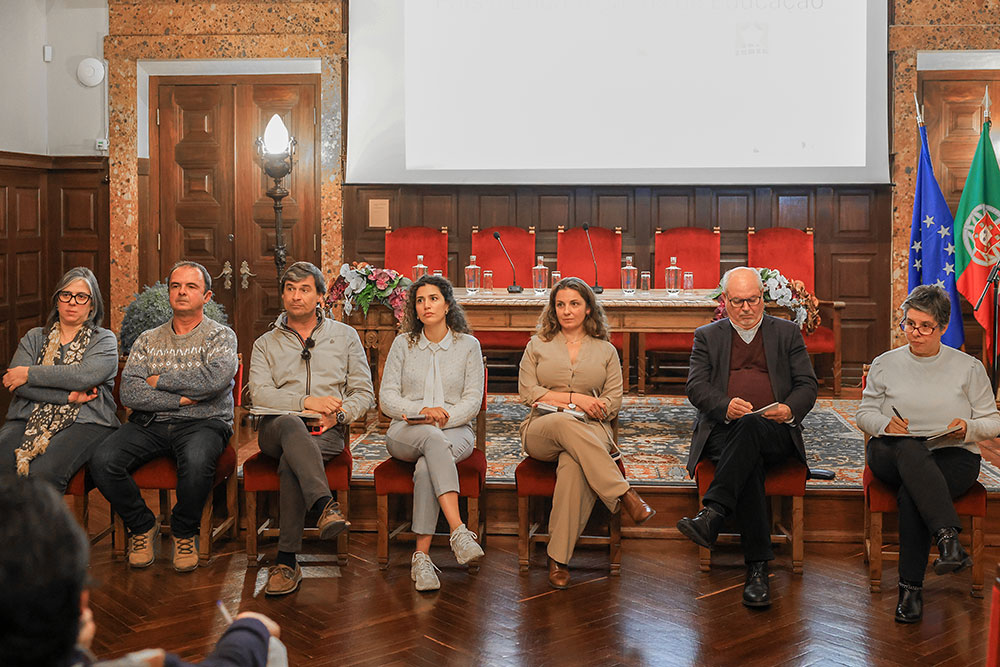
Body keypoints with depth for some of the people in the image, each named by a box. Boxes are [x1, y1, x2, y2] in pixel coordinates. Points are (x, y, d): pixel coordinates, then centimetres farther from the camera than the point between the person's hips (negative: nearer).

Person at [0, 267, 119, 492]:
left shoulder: (104, 340, 10)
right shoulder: (35, 338, 20)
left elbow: (84, 376, -11)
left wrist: (30, 374, -6)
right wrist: (69, 396, -8)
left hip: (83, 423, -3)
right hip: (28, 420, 3)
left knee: (42, 473, -31)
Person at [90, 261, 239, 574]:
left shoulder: (221, 336, 7)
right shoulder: (148, 340, 17)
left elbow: (217, 377, -15)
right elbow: (130, 392, 2)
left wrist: (160, 380, -5)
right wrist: (180, 398, -9)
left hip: (203, 423, -3)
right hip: (150, 423, 3)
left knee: (196, 460, -38)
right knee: (102, 461, -24)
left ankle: (184, 532, -8)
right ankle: (142, 526, 2)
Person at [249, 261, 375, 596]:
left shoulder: (345, 336, 18)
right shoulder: (266, 344, 18)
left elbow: (364, 393, 13)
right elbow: (259, 394, -1)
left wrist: (338, 415, -8)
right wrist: (306, 402, -16)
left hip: (326, 432, 0)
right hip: (276, 430, 1)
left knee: (291, 464, -34)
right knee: (290, 425, -38)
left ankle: (286, 562, -34)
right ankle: (325, 505, -52)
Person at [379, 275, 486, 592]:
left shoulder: (468, 345, 8)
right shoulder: (403, 343, 11)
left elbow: (473, 401, 1)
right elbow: (387, 397, 4)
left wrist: (441, 418, -17)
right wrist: (421, 411, -14)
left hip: (455, 431, 0)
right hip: (405, 434, 0)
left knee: (426, 467, -36)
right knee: (433, 439, -38)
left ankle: (421, 556, -33)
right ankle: (459, 531, -48)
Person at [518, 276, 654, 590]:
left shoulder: (606, 351, 17)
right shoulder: (538, 345, 18)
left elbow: (613, 403, 7)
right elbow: (528, 392, 5)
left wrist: (553, 399, -4)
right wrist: (575, 399, -7)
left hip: (591, 432, 0)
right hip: (540, 431, 1)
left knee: (572, 465, -38)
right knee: (565, 424, -39)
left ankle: (559, 557, -35)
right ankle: (624, 494, -40)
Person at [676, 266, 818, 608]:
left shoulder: (787, 333, 20)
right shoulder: (707, 336, 18)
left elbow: (807, 385, 12)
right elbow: (695, 386, 4)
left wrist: (789, 409, -12)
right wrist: (726, 407, -17)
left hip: (776, 433, 0)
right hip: (724, 432, 0)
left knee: (751, 426, -37)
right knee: (749, 464, -34)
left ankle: (711, 513, -49)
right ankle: (757, 567, -35)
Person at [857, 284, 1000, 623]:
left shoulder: (968, 367, 11)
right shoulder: (885, 364, 14)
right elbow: (865, 413, 14)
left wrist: (967, 428, -13)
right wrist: (886, 423, -10)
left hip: (953, 456, -1)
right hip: (892, 455, 1)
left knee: (911, 494, -35)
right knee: (909, 449, -39)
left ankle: (911, 588, -28)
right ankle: (949, 538, -51)